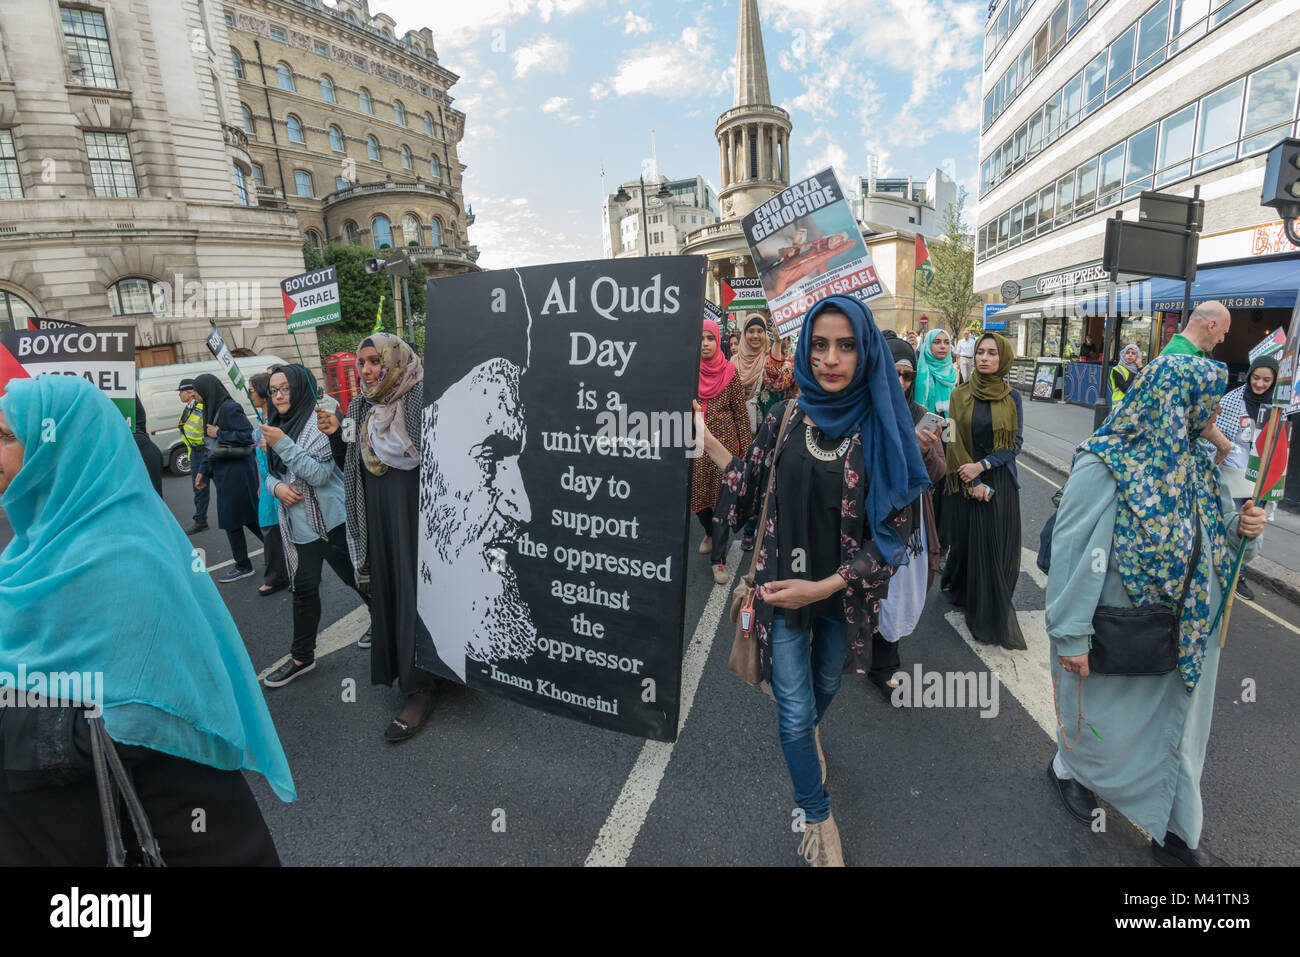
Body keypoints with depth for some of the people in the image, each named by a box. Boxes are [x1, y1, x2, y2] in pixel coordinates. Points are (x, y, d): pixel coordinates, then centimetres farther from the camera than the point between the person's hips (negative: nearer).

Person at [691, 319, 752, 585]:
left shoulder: (729, 373, 0)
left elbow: (741, 413, 1)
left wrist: (746, 448, -2)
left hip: (724, 442, -2)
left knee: (722, 499, -2)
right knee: (697, 495, 10)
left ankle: (718, 558, 9)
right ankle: (710, 532, 42)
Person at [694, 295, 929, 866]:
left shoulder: (882, 429, -13)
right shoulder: (786, 417, -7)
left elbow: (894, 531, -13)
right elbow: (751, 484, 0)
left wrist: (823, 587, -20)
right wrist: (704, 438, -7)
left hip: (846, 592, 0)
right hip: (783, 586, 0)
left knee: (825, 682, 26)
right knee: (793, 709, 6)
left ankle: (810, 731, 63)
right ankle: (818, 817, 33)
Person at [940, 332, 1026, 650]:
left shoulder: (1012, 397, 2)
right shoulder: (960, 395, 0)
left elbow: (1016, 442, -1)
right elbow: (954, 441, -4)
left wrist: (982, 465, -15)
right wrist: (972, 483, -10)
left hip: (1000, 482, 0)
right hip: (964, 481, 0)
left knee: (995, 547, 2)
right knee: (965, 540, 7)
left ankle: (992, 614, 17)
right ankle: (958, 588, 35)